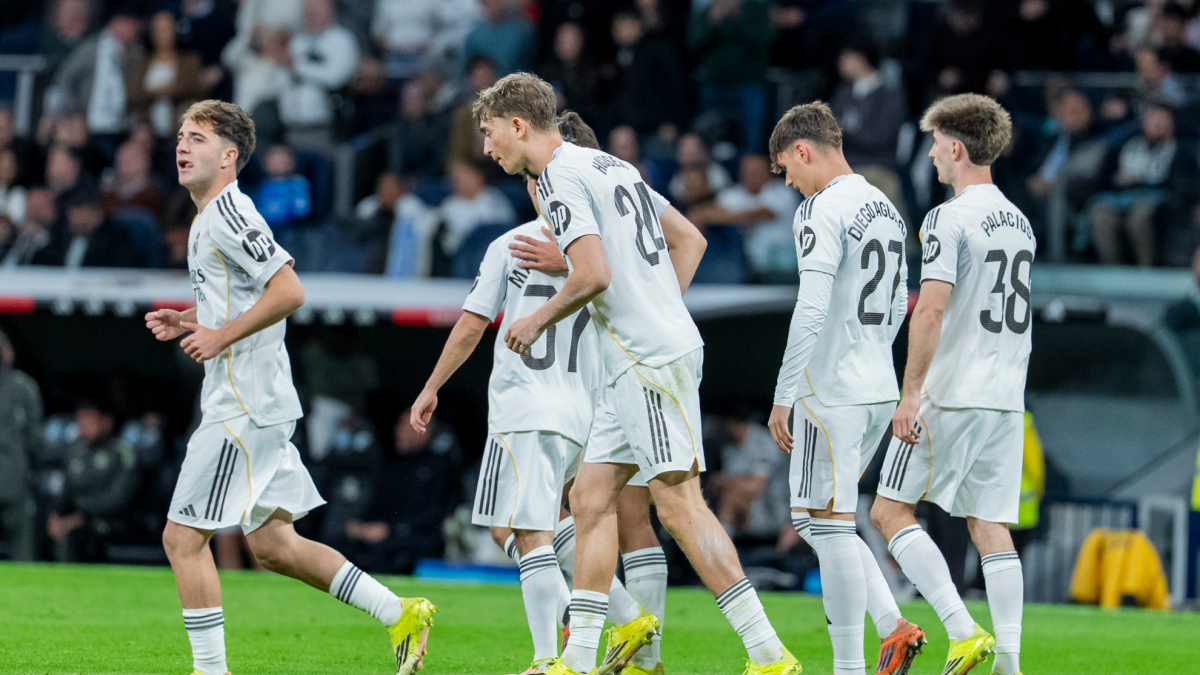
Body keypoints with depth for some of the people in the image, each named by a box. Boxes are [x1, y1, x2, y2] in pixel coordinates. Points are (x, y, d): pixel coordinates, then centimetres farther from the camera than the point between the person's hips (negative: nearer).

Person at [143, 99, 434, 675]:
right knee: (273, 545, 13)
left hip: (243, 407, -10)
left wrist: (221, 337, -19)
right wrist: (187, 321, 16)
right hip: (259, 405, 10)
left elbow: (289, 291, -23)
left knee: (183, 537, -7)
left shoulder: (227, 215, -14)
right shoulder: (212, 217, 18)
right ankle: (401, 616, 15)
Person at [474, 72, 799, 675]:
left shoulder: (559, 178, -9)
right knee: (590, 497, 9)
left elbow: (594, 273, -20)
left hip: (651, 361, -10)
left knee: (678, 503, -12)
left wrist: (537, 320, -4)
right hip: (636, 362, 10)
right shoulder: (607, 165, 20)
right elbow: (690, 239, 25)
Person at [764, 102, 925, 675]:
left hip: (832, 391, -9)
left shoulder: (824, 209, -13)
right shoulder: (887, 209, 15)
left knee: (829, 525, -4)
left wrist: (783, 397, -18)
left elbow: (811, 311, -21)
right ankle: (894, 628, 8)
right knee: (811, 518, 16)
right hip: (880, 389, 9)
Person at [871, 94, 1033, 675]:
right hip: (1006, 399, 7)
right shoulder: (1019, 222, 14)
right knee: (989, 525, 8)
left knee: (890, 511, 2)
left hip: (950, 395, -7)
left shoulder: (949, 218, -11)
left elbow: (933, 309, -20)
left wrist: (911, 393, -19)